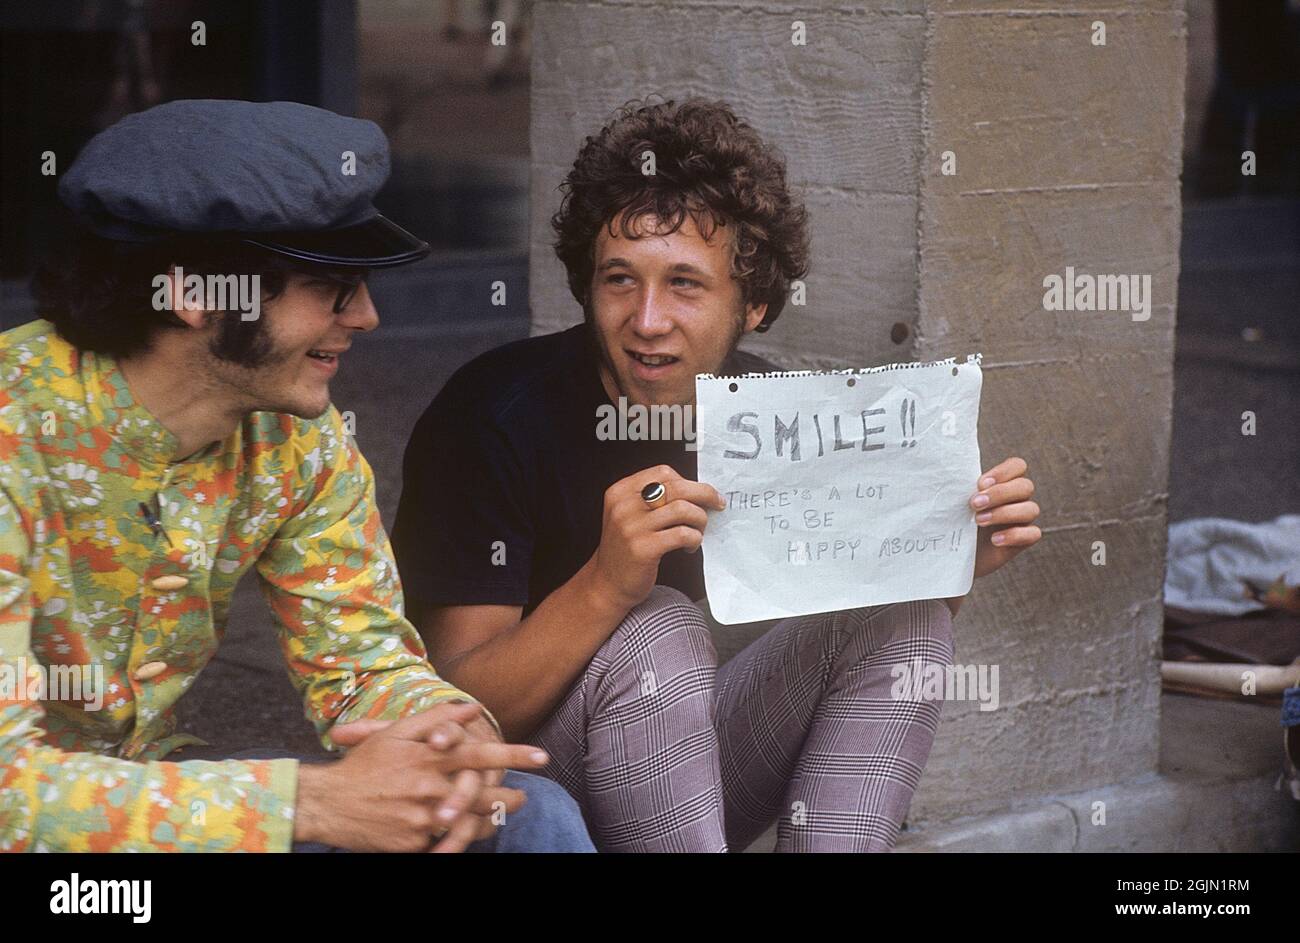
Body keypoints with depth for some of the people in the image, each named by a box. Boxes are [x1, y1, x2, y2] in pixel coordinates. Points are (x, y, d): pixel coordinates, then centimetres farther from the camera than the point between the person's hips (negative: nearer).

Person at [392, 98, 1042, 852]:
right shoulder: (494, 416, -19)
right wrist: (605, 585, -40)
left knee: (903, 611, -10)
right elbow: (459, 711, -23)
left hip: (673, 773, 6)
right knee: (655, 633, -31)